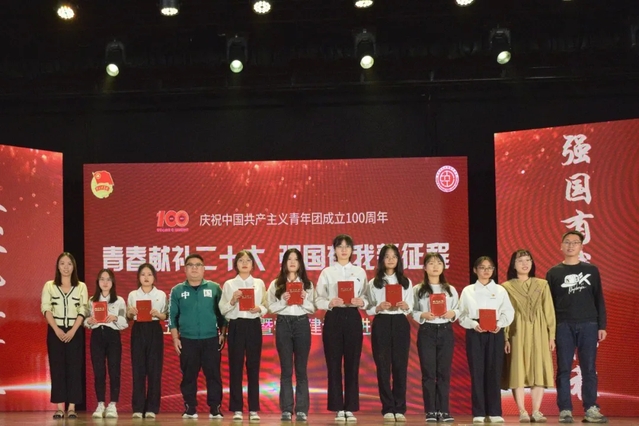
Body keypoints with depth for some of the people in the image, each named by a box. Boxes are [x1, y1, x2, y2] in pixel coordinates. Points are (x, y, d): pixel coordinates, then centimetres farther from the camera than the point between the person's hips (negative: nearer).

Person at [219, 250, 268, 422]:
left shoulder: (259, 283, 10)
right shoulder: (229, 284, 6)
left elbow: (266, 306, 9)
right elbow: (222, 309, 2)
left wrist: (259, 309, -12)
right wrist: (232, 301, -15)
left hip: (254, 325, 1)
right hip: (236, 326, -1)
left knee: (253, 367, 2)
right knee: (235, 367, 0)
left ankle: (253, 409, 7)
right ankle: (237, 409, 6)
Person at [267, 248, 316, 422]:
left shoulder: (307, 284, 8)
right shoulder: (276, 284, 6)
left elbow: (312, 309, 6)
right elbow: (271, 308, 1)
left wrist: (304, 301, -12)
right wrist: (283, 302, -15)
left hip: (302, 324, 1)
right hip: (283, 324, -1)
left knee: (301, 369, 2)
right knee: (286, 369, 2)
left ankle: (301, 409, 6)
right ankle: (286, 409, 5)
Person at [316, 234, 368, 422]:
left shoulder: (360, 272, 9)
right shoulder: (327, 272, 4)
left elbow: (367, 299, 6)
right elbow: (319, 300, -1)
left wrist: (361, 302, -15)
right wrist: (330, 303, -19)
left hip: (353, 318, 1)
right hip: (333, 318, -1)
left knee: (352, 364, 2)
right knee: (334, 364, -1)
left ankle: (350, 408, 8)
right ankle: (338, 409, 6)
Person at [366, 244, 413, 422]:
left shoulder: (406, 282, 10)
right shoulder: (373, 283, 6)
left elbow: (410, 307, 8)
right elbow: (368, 309, 3)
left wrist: (405, 306, -14)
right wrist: (378, 307, -16)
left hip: (400, 324, 1)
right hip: (381, 324, -1)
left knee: (400, 366, 0)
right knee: (383, 367, -2)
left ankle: (400, 409, 5)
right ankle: (388, 409, 3)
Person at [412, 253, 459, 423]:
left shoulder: (450, 289, 10)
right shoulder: (418, 289, 3)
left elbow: (458, 309, 7)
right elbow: (412, 311, -1)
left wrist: (452, 313, -13)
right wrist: (423, 315, -19)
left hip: (446, 331, 2)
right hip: (426, 332, -2)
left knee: (444, 372, 3)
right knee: (428, 372, -1)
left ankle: (444, 411, 7)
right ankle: (430, 411, 4)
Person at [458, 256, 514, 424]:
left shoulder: (500, 290, 10)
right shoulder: (468, 291, 8)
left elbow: (508, 312, 3)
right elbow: (462, 315, 2)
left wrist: (499, 324, -15)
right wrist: (473, 324, -15)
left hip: (495, 333, 1)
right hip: (475, 332, -1)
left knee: (494, 371, -1)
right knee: (477, 371, -2)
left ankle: (494, 412, 4)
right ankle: (479, 413, 2)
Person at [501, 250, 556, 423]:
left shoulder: (542, 285, 10)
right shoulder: (506, 287, 4)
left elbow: (549, 311, 8)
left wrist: (551, 335, 2)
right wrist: (505, 337, -8)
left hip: (538, 333, 2)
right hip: (517, 333, -2)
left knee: (539, 370, -1)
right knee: (518, 371, -5)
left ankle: (536, 411, 4)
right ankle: (522, 412, -1)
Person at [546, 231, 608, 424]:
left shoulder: (591, 270, 10)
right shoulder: (554, 273, 8)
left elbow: (599, 300, 10)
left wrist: (602, 325, 2)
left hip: (588, 325, 1)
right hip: (563, 326, 0)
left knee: (589, 369, 0)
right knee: (563, 370, -1)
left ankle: (591, 410, 3)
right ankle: (565, 410, 1)